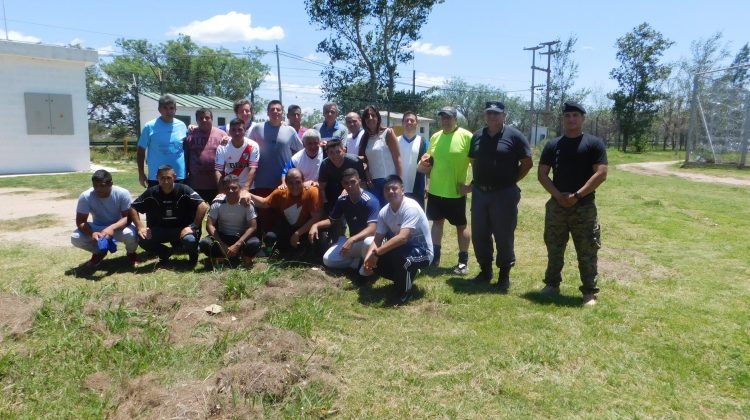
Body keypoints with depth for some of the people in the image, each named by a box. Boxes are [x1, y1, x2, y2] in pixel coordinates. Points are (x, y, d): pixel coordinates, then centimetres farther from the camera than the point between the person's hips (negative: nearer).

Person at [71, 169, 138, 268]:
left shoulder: (122, 193, -24)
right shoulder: (85, 197, -21)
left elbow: (128, 217, -24)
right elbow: (80, 221, -17)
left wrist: (112, 228, -42)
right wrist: (91, 233, -38)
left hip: (118, 227, -2)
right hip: (97, 228, 2)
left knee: (132, 234, -35)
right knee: (75, 238, -23)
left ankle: (131, 253, 2)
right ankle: (99, 252, 9)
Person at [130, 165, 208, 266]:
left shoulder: (184, 190, -15)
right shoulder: (151, 192, -5)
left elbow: (203, 206, -24)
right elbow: (133, 207, 1)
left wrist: (193, 226, -27)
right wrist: (140, 227, -11)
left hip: (181, 229, -3)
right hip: (159, 230, 3)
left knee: (190, 240, -36)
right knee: (142, 239, -24)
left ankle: (192, 253, 5)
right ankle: (166, 253, 7)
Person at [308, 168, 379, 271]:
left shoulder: (370, 201, -22)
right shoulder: (342, 201, -3)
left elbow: (372, 229, -33)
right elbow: (331, 220, 11)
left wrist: (352, 240, -46)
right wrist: (316, 225, -9)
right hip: (353, 241, 6)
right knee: (328, 259, -11)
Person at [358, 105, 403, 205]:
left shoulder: (387, 133, -3)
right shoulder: (365, 137, 11)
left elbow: (397, 158, -6)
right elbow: (368, 161, 15)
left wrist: (399, 181, -11)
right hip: (373, 182, 5)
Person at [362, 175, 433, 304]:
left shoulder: (411, 208, -26)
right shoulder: (383, 212, -4)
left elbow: (402, 238, -36)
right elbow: (377, 240, -3)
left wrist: (376, 253, -35)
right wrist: (368, 257, -23)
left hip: (422, 252, -7)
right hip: (404, 248, 7)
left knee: (395, 253, -35)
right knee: (373, 262, -8)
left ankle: (405, 291, -10)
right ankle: (407, 275, 16)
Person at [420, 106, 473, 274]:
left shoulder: (466, 136, -11)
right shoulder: (435, 137, 7)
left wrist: (472, 185, -13)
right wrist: (425, 163, 0)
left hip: (456, 192, -5)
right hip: (435, 190, 6)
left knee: (461, 226, 6)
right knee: (437, 222, 13)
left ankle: (463, 261, 16)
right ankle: (435, 256, 24)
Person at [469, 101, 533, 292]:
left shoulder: (514, 136, -5)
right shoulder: (477, 136, 10)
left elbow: (527, 163, -3)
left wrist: (511, 181, -1)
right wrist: (476, 181, 11)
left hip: (504, 194, -5)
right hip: (479, 193, 5)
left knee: (504, 236, 2)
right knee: (479, 235, 10)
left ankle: (504, 274, 16)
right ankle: (485, 270, 26)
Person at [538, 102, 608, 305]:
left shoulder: (594, 143, -1)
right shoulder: (553, 145, 8)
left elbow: (601, 174, -9)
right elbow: (542, 174, 4)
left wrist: (577, 195, -16)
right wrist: (557, 195, -11)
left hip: (584, 207, -3)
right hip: (556, 205, 3)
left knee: (587, 252, 3)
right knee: (554, 249, 12)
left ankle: (589, 291, 14)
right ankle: (552, 284, 26)